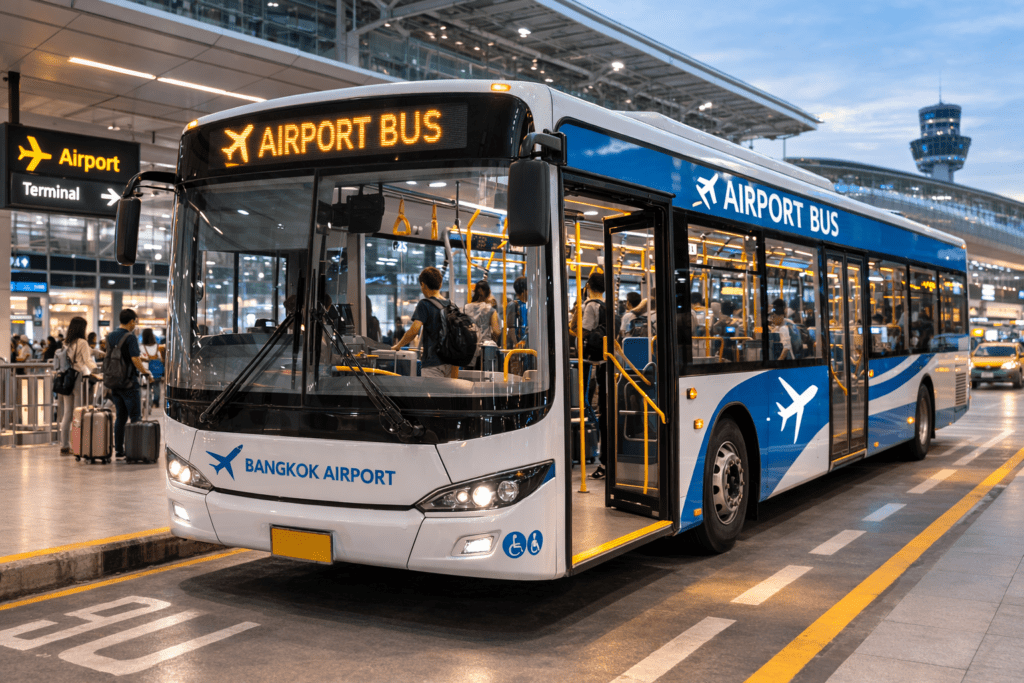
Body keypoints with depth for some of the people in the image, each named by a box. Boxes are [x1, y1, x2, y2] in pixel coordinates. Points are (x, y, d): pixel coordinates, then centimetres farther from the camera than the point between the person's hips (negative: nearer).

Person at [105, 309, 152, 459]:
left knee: (121, 416, 13)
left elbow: (109, 358, 19)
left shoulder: (110, 336, 11)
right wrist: (147, 373, -8)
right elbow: (135, 360, -20)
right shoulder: (130, 337, -13)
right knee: (135, 417, -2)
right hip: (128, 382, -7)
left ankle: (118, 450, 13)